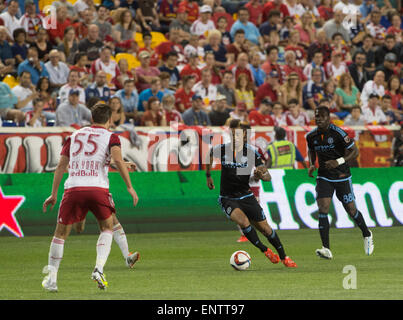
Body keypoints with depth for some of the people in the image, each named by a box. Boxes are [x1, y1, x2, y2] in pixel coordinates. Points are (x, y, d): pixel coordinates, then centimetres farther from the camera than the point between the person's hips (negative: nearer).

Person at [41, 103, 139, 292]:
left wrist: (54, 194, 20)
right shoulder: (110, 137, 10)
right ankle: (99, 269, -1)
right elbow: (117, 159, -8)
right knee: (107, 228, 18)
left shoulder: (75, 136, 21)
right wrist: (130, 187, -5)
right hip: (98, 188, -2)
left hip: (73, 188, 2)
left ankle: (51, 278, 10)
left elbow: (61, 166, 17)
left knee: (61, 233, 12)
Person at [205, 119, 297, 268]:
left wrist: (261, 175, -32)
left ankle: (283, 257, 23)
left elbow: (268, 177, -9)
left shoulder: (251, 152, -10)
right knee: (243, 221, -28)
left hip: (246, 196, 1)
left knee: (264, 228, 2)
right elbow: (210, 154, 18)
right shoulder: (222, 149, -9)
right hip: (228, 198, -1)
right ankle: (265, 251, -10)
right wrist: (208, 176, 23)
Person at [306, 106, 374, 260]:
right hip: (324, 177, 3)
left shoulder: (338, 133, -16)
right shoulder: (311, 136, -1)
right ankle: (326, 249, -14)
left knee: (351, 210, 5)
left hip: (342, 177, -3)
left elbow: (354, 151, -12)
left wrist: (339, 162, -26)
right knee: (322, 209, -13)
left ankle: (367, 235, 34)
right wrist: (311, 165, 1)